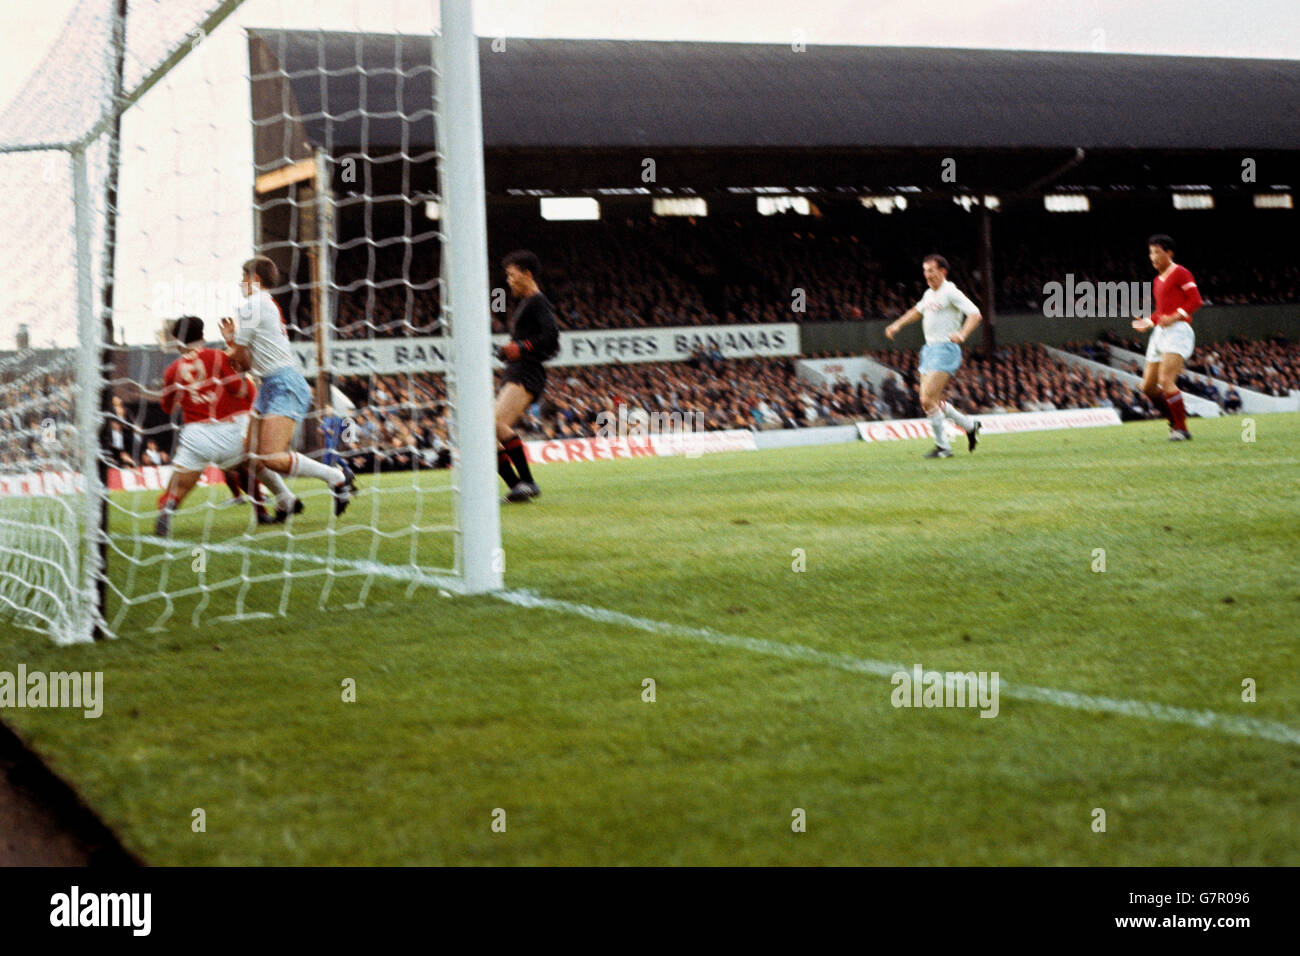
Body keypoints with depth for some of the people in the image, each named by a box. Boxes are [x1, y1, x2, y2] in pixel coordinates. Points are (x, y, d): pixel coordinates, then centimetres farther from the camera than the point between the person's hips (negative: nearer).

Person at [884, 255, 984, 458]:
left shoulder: (951, 292, -11)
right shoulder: (930, 294, 15)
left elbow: (975, 314, -20)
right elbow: (917, 311, 36)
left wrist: (961, 335, -34)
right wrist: (897, 324, 28)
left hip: (946, 350, -9)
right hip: (930, 350, 9)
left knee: (928, 400, -15)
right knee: (929, 402, 7)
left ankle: (942, 447, -4)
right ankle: (970, 425, 23)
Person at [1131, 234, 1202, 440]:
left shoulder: (1180, 273, -3)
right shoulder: (1157, 281, 22)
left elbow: (1195, 300, -10)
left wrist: (1175, 317, -20)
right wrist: (1147, 323, 15)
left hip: (1178, 330, -9)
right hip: (1160, 332, 9)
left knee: (1165, 381, -22)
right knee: (1148, 387, 4)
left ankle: (1182, 429, -16)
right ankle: (1176, 423, 15)